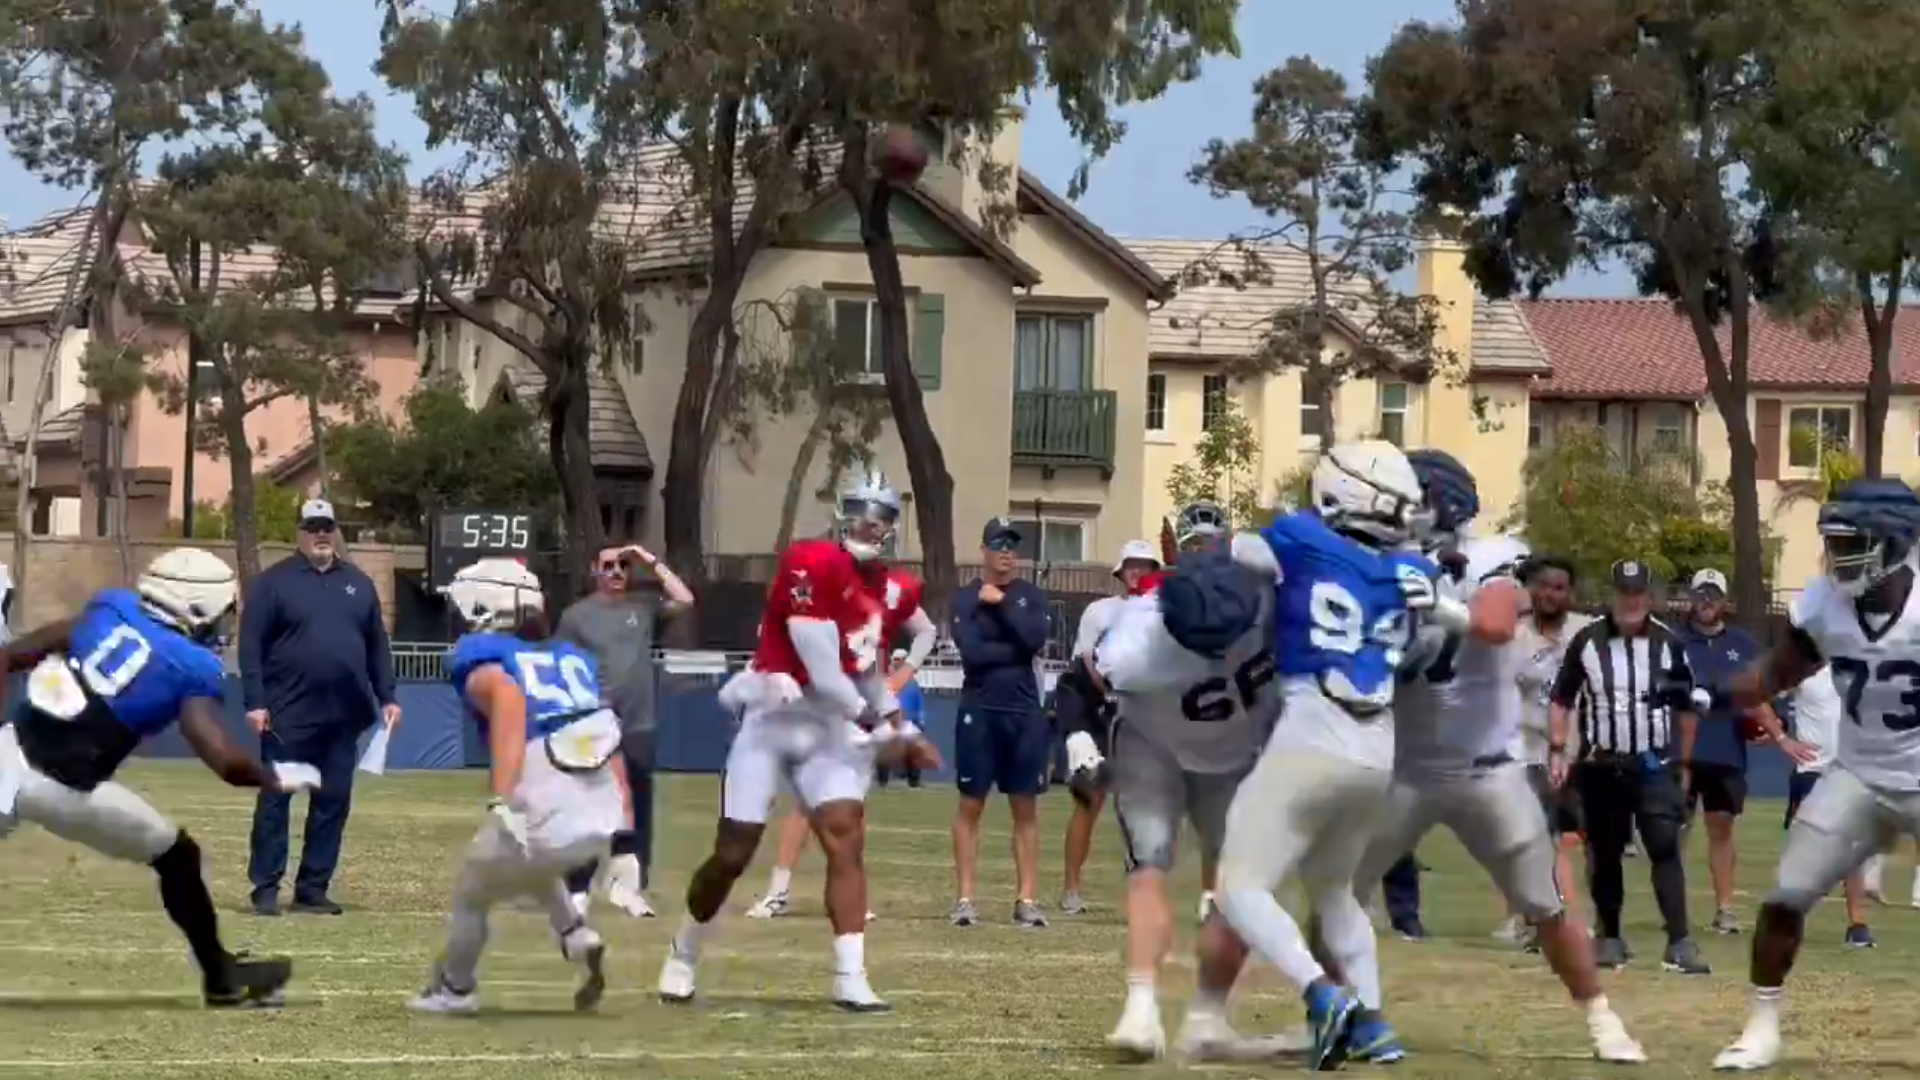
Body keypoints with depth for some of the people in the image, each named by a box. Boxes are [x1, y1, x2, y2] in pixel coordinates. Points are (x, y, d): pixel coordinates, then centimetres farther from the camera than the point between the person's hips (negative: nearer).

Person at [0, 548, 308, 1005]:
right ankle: (222, 977, 30)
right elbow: (227, 763, -11)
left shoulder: (108, 612, 9)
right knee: (177, 858, 17)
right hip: (62, 789, -4)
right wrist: (276, 777, 7)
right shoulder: (191, 672, -4)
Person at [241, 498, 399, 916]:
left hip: (343, 715, 5)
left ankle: (313, 890, 12)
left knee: (333, 802, 6)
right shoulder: (273, 582, -1)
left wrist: (386, 697, 8)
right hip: (288, 714, -4)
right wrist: (255, 702, -13)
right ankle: (266, 889, 1)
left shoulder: (359, 583, 14)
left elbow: (377, 645, 17)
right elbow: (251, 644, -5)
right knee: (274, 799, -2)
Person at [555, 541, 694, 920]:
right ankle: (577, 892, -1)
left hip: (637, 728, 3)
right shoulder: (577, 615, 1)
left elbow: (685, 600, -6)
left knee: (637, 814, 7)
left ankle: (629, 889, 15)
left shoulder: (644, 606, 8)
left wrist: (653, 563, -5)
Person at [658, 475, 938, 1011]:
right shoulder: (814, 565, -18)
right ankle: (683, 955, 26)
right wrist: (879, 727, -13)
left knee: (846, 838, -12)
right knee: (732, 854, 2)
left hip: (832, 730, 6)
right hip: (772, 722, -6)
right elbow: (824, 673, -20)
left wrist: (905, 733, 12)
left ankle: (851, 980, -15)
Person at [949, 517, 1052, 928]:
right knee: (971, 805, 1)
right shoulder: (966, 597, 0)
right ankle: (964, 898, 3)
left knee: (1026, 808, 4)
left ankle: (1027, 899, 7)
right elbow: (971, 653, -14)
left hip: (1025, 712, 2)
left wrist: (1002, 603, -11)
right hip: (979, 711, -2)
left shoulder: (1031, 595, 6)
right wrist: (1015, 650, -9)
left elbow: (1035, 640, -12)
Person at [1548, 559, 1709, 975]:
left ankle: (1679, 944, -17)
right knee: (1603, 853, 9)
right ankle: (1609, 938, 24)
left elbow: (1686, 707, 10)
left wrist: (1683, 763, 10)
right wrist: (1557, 750, -2)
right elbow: (1563, 699, 6)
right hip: (1601, 766, 1)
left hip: (1654, 766, -1)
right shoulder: (1587, 641, 0)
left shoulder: (1667, 643, 0)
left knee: (1665, 848, -12)